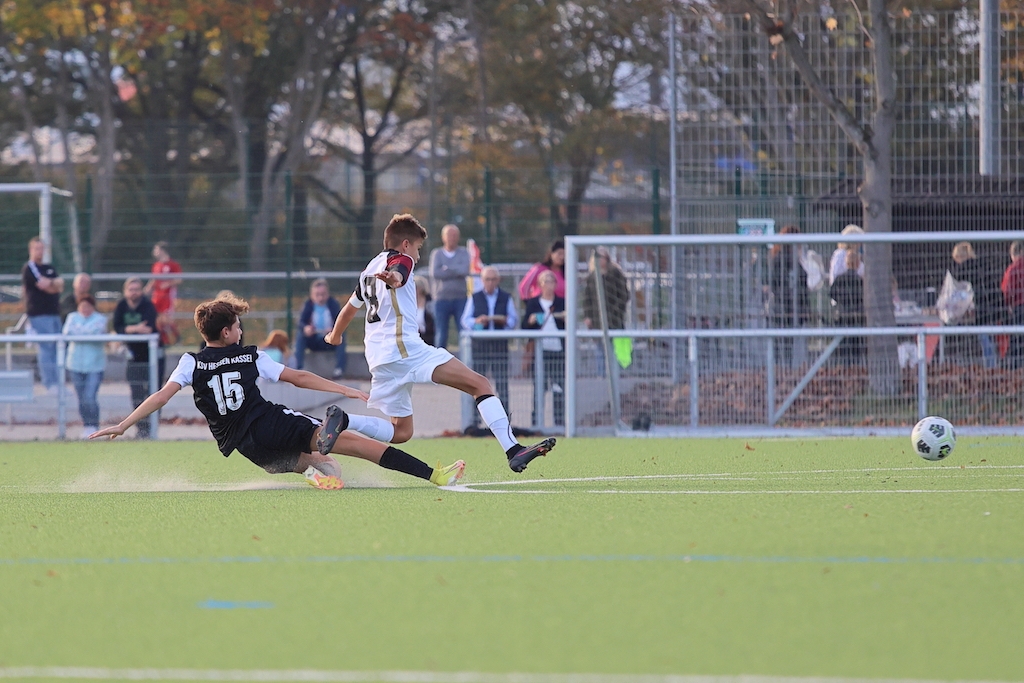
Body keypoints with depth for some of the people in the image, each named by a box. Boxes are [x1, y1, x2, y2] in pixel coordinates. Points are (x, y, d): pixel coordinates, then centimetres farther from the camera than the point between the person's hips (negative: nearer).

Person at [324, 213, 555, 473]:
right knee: (479, 383, -14)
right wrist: (394, 279, -48)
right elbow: (397, 275, -24)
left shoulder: (370, 269, 26)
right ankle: (513, 450, -30)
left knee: (400, 432, 14)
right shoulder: (401, 259, 2)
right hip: (405, 347, -9)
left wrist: (334, 336, 58)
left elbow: (350, 307, 40)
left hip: (378, 358, 9)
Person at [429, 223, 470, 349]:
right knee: (441, 335, -1)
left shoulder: (464, 253, 8)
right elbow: (434, 273, -8)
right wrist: (456, 271, -7)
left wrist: (446, 268, -7)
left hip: (460, 298, 0)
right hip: (441, 299, 0)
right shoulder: (436, 254, 7)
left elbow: (466, 270, -10)